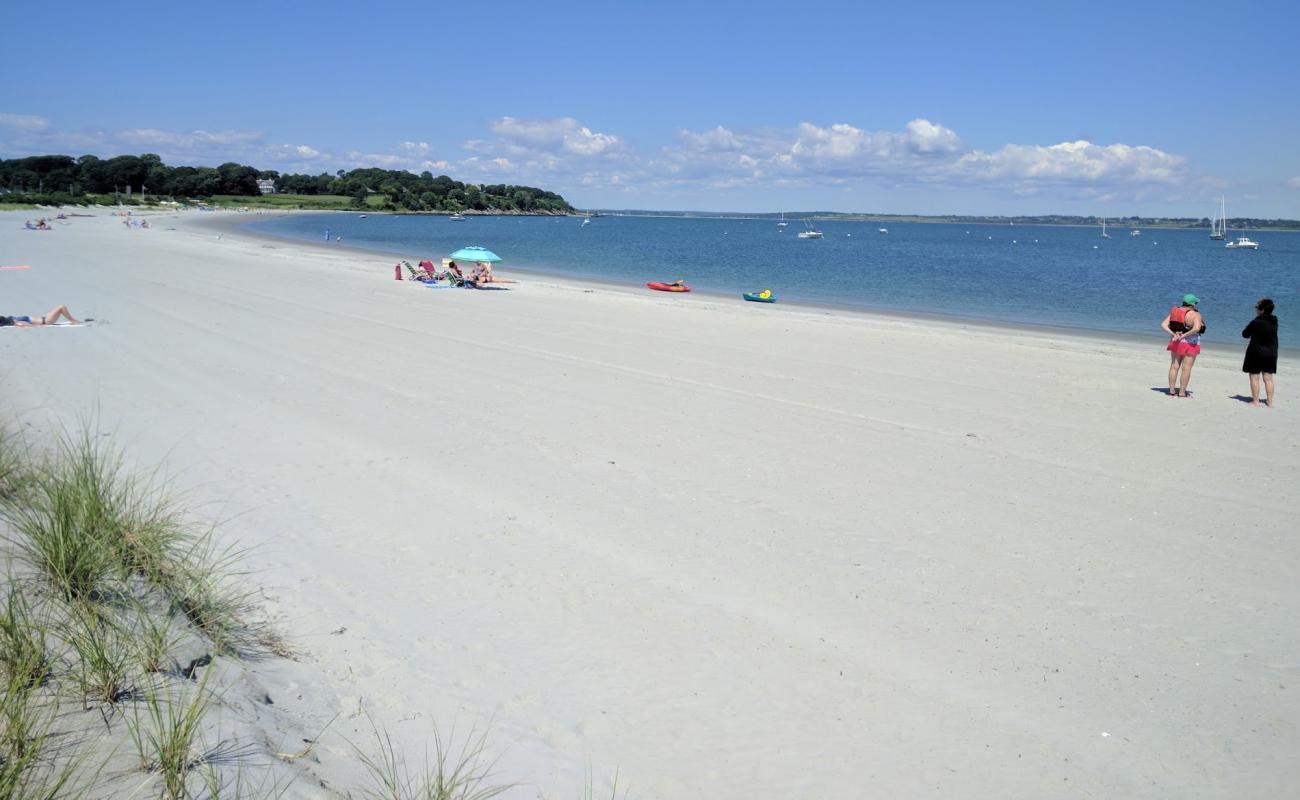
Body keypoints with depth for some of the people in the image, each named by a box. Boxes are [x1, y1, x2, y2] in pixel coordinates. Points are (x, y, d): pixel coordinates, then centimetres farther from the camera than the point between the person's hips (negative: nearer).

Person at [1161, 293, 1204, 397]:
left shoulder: (1174, 311, 4)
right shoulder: (1195, 314, -13)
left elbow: (1163, 325, 0)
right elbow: (1196, 328, -30)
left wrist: (1173, 334, -10)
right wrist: (1184, 335, -20)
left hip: (1175, 342, 6)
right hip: (1190, 343, -6)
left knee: (1174, 366, 10)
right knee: (1186, 368, -1)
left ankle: (1172, 390, 12)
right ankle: (1182, 392, -1)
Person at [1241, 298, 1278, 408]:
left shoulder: (1256, 322, -18)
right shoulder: (1274, 322, 1)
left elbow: (1245, 335, -6)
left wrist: (1250, 329, 10)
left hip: (1256, 353, -6)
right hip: (1271, 353, 6)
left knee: (1254, 377, 2)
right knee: (1268, 378, 11)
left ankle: (1255, 401, 1)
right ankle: (1270, 401, 14)